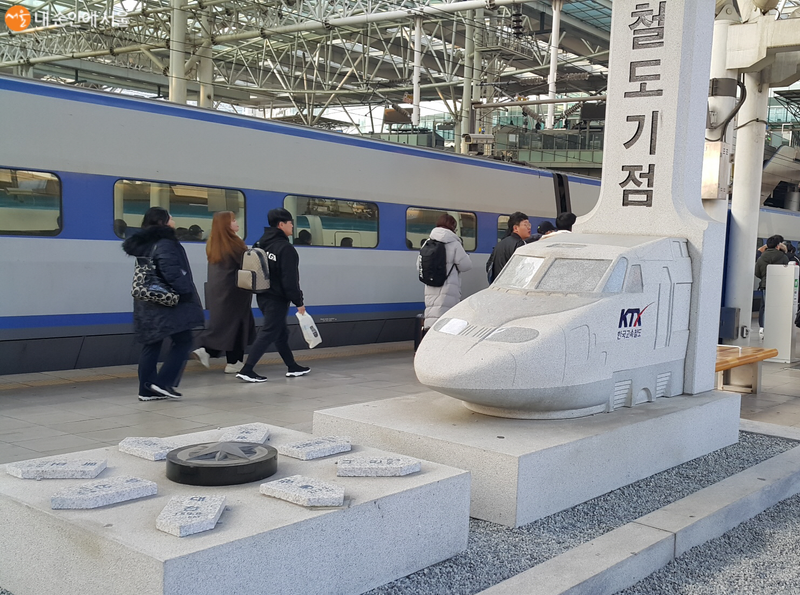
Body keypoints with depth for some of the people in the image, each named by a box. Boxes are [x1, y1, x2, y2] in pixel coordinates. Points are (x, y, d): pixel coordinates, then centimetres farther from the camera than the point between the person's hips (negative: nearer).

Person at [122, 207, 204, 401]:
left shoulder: (146, 244, 14)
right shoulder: (165, 244, -15)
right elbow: (172, 273, -25)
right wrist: (186, 291, -13)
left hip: (149, 304, 9)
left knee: (151, 345, 9)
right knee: (183, 341, 0)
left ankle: (147, 389, 11)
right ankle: (163, 382, -5)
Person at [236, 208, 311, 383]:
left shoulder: (262, 244, 11)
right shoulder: (285, 248, -17)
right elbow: (289, 279, -20)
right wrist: (298, 302, -14)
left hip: (263, 295, 9)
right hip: (277, 298, -9)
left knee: (281, 332, 17)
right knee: (268, 333, -6)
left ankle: (292, 367, 28)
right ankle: (247, 370, -9)